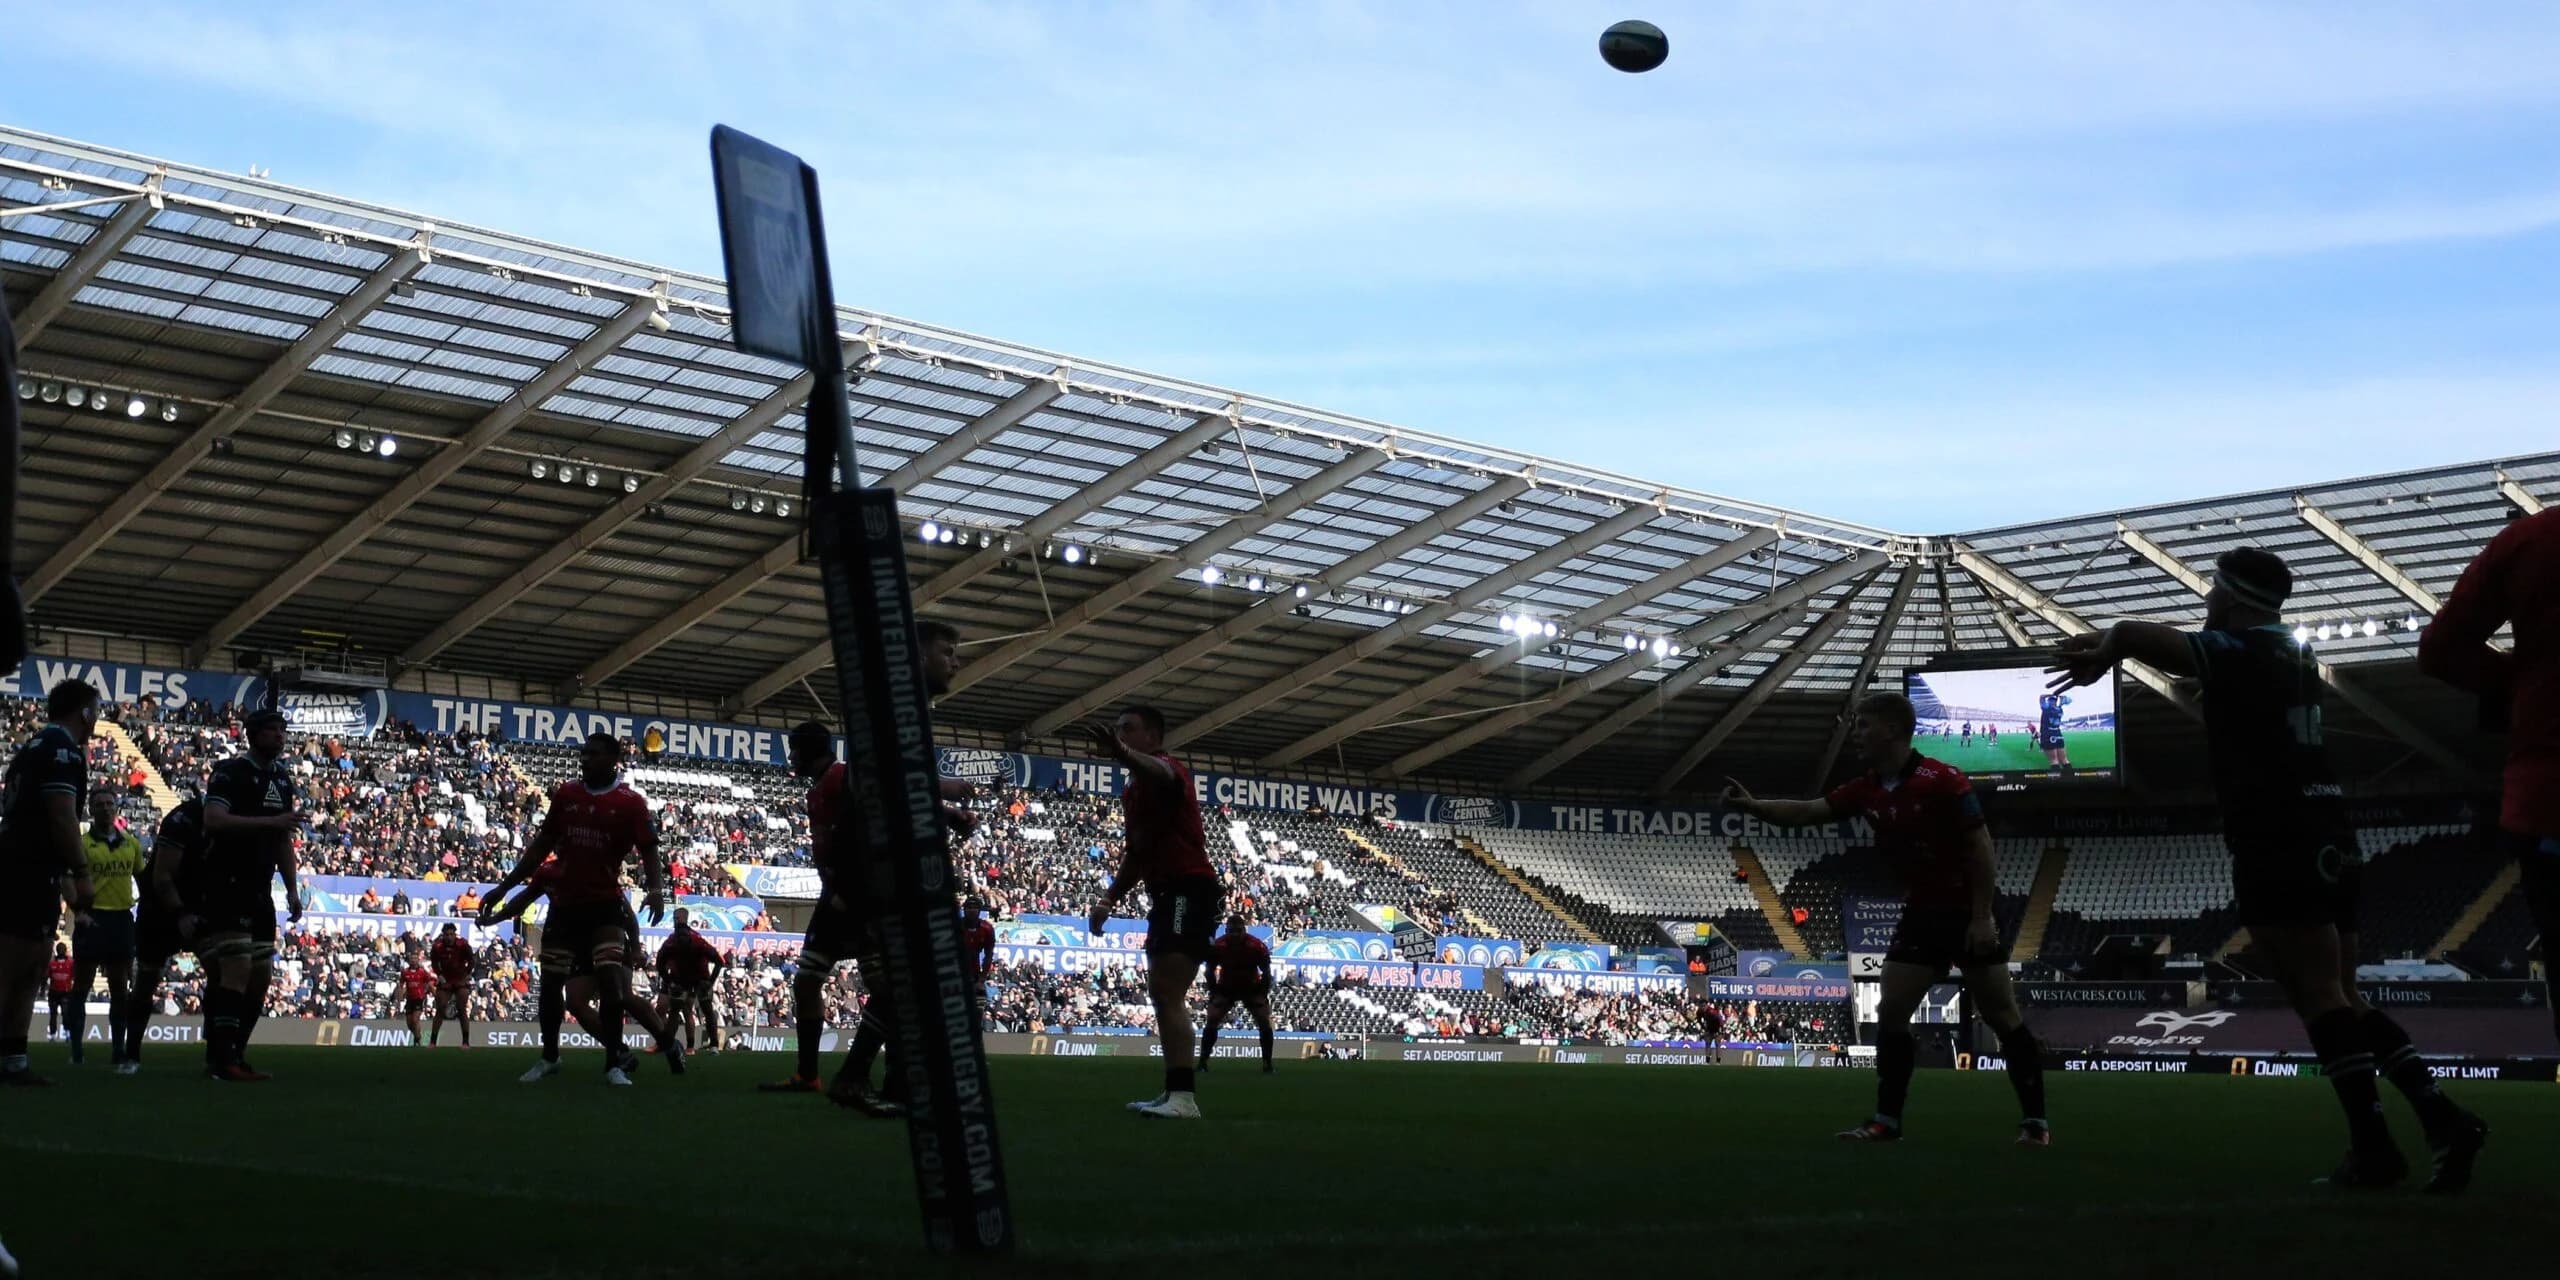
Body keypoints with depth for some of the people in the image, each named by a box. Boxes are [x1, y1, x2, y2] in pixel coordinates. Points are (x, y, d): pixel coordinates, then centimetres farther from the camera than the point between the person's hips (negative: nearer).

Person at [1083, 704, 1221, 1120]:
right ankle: (1174, 1093, 18)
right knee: (1163, 993, 12)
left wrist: (1122, 754, -60)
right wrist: (1108, 899, 21)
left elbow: (1158, 771, -38)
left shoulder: (1169, 769, -10)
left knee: (1167, 992, -19)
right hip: (1166, 895, 11)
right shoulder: (1133, 791, 22)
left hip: (1188, 891, -11)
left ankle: (1183, 1097, -24)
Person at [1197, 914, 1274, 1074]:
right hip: (1226, 987, 0)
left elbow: (1266, 972, -13)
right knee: (1212, 1021, -12)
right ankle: (1203, 1062, -6)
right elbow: (1210, 971, -6)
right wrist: (1214, 992, -7)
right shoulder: (1218, 946, -23)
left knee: (1264, 1022, -11)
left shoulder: (1256, 946, -26)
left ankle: (1267, 1063, -1)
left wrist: (1263, 995, -13)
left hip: (1252, 988, 0)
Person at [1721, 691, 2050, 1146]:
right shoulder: (1866, 790, 1)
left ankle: (2035, 1121, 6)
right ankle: (1887, 1120, 6)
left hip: (1968, 913, -7)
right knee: (1891, 1012, 0)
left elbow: (1979, 844, -18)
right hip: (1920, 913, 7)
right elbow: (1807, 811, 4)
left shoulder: (1944, 780, -19)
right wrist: (1754, 806, -13)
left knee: (2001, 1016, -2)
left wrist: (1982, 916, -20)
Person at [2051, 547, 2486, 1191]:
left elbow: (2134, 632, -22)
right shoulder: (2290, 652, 17)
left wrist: (2101, 655, -2)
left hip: (2279, 846, -8)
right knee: (2340, 997, 12)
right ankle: (2442, 1117, 5)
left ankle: (2373, 1146, -10)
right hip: (2328, 841, 8)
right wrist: (2105, 648, 26)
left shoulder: (2238, 652, -9)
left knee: (2320, 996, -8)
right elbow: (2189, 657, 32)